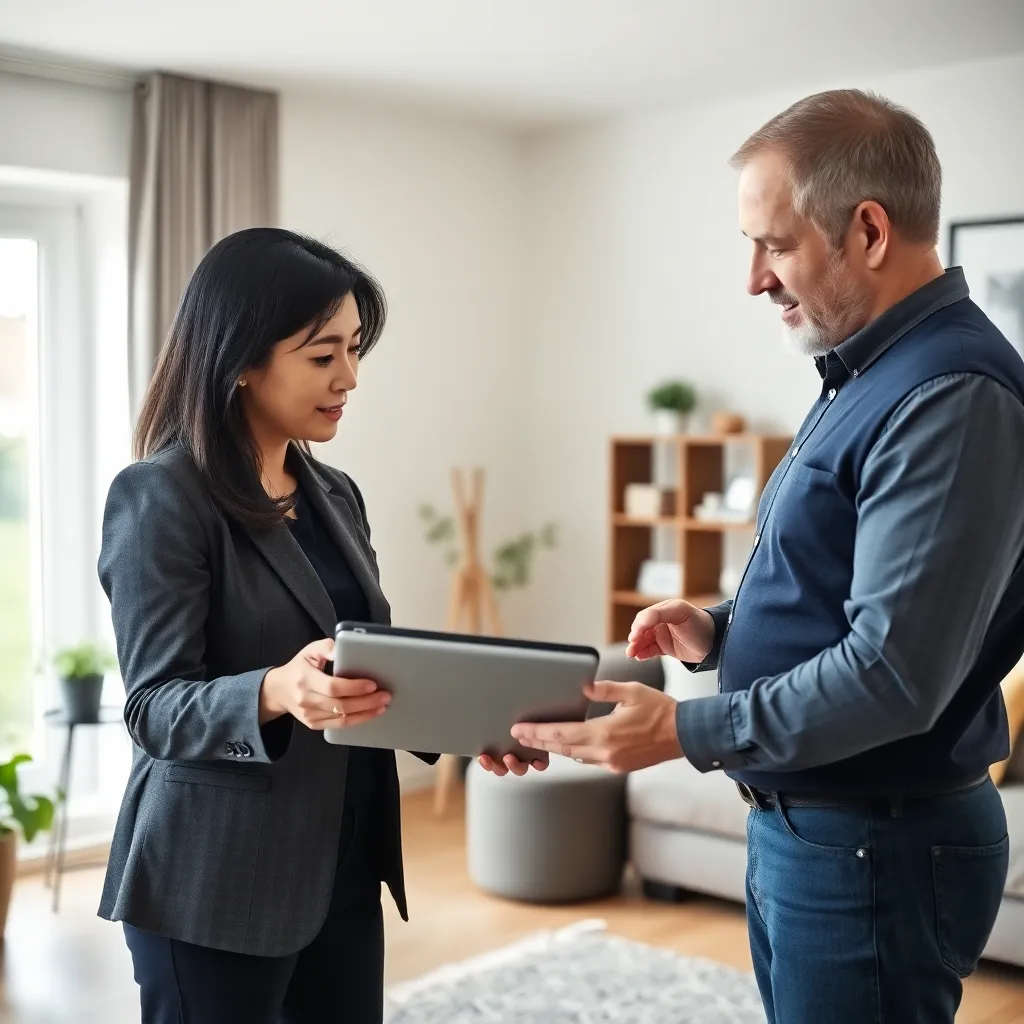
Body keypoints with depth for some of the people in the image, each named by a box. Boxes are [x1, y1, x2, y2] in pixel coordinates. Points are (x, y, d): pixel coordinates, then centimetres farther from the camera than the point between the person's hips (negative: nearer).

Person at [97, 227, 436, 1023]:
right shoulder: (160, 496, -12)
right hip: (218, 883, -7)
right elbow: (156, 709, -17)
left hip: (343, 866, 7)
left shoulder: (336, 495, 9)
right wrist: (278, 691, -36)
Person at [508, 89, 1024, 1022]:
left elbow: (894, 674, -27)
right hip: (801, 826, 9)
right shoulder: (869, 376, 10)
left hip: (877, 849, -9)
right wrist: (722, 631, 2)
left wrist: (687, 731, -22)